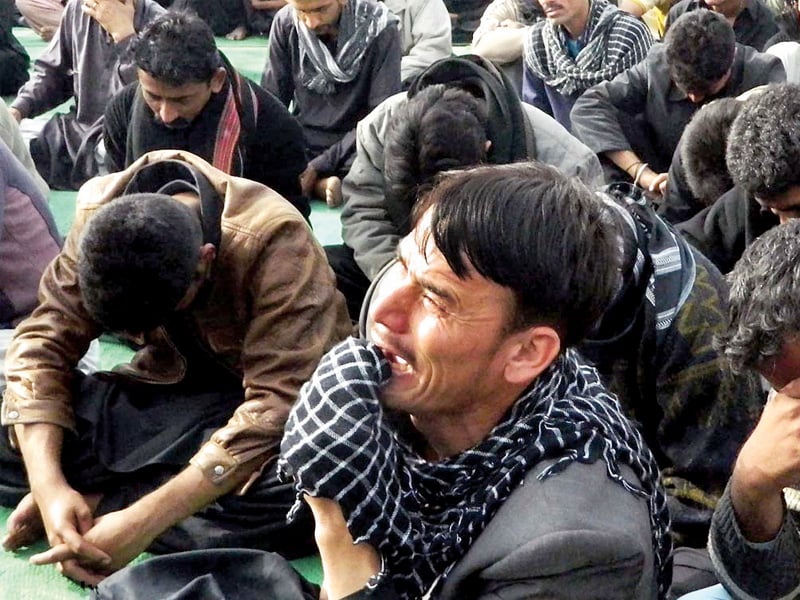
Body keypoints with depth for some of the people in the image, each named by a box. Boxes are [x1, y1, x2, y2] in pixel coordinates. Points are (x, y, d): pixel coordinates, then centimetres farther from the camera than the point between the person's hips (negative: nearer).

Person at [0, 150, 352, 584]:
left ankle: (94, 498, -21)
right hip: (174, 388, 3)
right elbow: (43, 342, -13)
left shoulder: (274, 242, -30)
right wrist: (49, 485, -29)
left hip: (272, 405, -3)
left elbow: (279, 405, -34)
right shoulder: (101, 214, -17)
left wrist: (144, 520, -38)